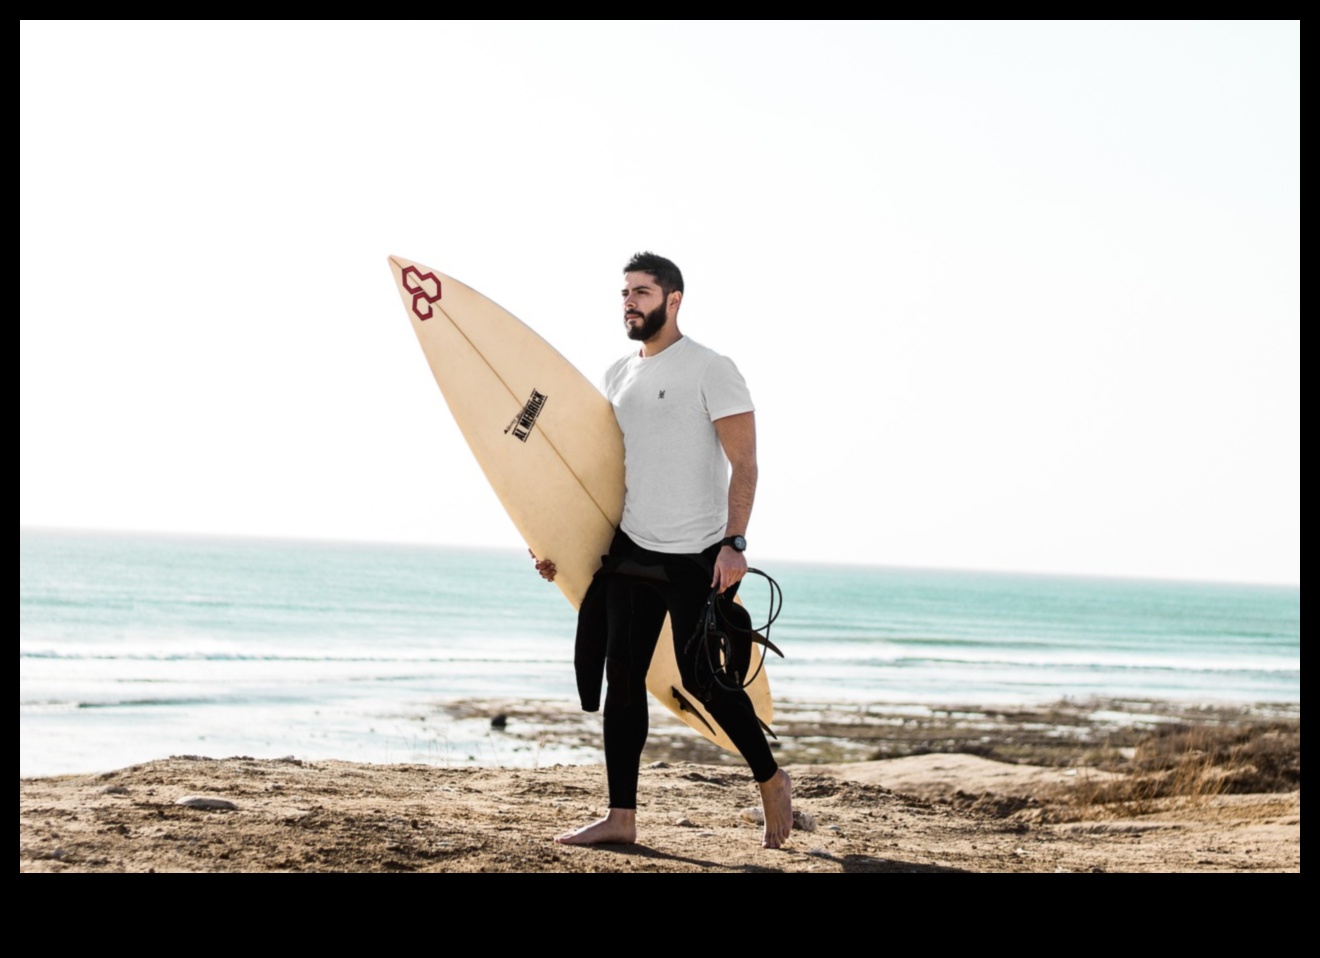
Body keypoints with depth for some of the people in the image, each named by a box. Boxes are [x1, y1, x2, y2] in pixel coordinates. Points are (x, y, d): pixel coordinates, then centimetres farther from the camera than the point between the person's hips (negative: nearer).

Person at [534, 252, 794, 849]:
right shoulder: (618, 375, 13)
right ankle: (621, 817, 7)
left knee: (704, 679, -3)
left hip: (696, 557, -7)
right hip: (630, 552, 7)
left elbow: (743, 464, -12)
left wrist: (733, 544, -22)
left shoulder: (710, 370, -8)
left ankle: (772, 782, 20)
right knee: (622, 680, 3)